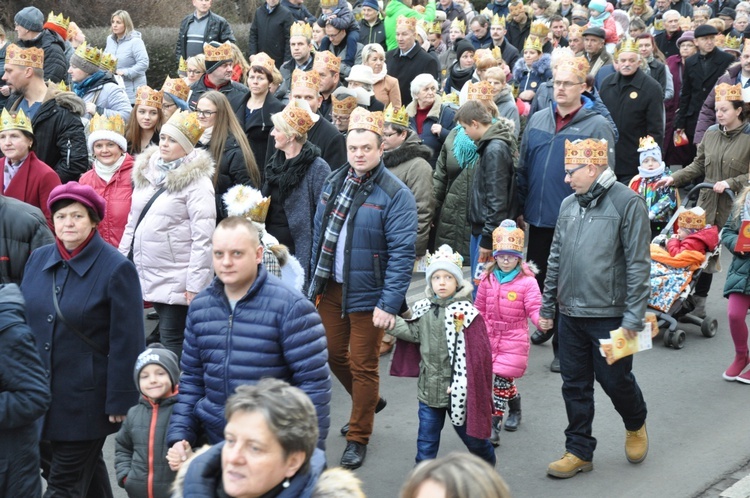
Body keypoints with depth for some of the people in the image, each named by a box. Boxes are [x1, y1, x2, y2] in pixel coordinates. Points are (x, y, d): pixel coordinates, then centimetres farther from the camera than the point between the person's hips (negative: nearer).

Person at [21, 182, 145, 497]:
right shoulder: (38, 260, 5)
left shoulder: (116, 269, -12)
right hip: (38, 395, 6)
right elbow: (22, 321, 13)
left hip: (85, 399, -5)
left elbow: (126, 343, -12)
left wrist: (120, 400, -13)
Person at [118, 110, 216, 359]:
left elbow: (203, 238, -15)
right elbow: (133, 222, 21)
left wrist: (195, 284, -18)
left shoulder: (197, 182, -9)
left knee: (173, 341, -5)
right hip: (147, 273, 6)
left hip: (177, 280, -6)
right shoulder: (146, 171, 13)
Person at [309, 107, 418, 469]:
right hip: (331, 288, 6)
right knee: (333, 354, 18)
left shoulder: (395, 194, -16)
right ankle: (368, 401, 45)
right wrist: (315, 280, 13)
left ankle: (358, 438, 20)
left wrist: (389, 304, -23)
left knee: (363, 366, 5)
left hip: (368, 294, -6)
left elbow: (402, 253, -19)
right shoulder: (334, 183, 5)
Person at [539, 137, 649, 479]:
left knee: (615, 380, 6)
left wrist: (633, 317, -16)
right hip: (570, 314, 6)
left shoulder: (627, 203, -11)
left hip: (609, 315, -6)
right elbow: (555, 259, 16)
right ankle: (579, 451, 21)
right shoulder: (569, 204, 9)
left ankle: (635, 425, 36)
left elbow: (638, 264, -13)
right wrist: (547, 307, 16)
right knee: (575, 385, 10)